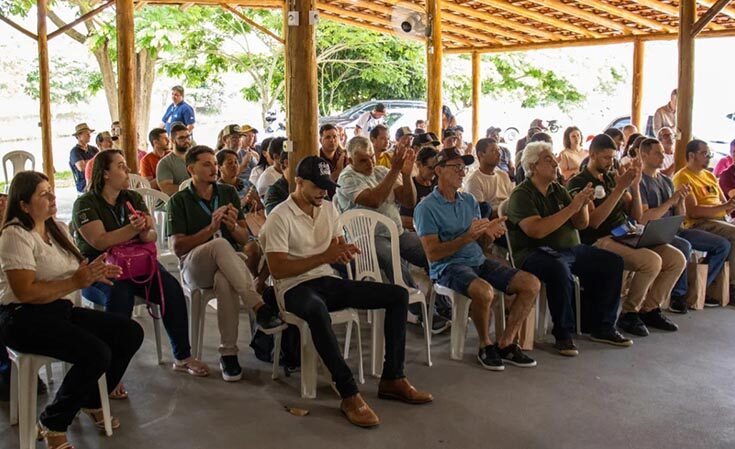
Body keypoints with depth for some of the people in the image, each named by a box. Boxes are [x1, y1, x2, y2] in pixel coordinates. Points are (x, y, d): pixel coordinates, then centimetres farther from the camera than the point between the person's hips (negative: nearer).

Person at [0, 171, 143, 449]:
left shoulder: (57, 228, 13)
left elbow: (68, 271, 17)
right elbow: (25, 292, -21)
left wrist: (94, 272, -6)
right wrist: (76, 282, -23)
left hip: (60, 311, 9)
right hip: (25, 319, -9)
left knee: (131, 334, -3)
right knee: (97, 354, -29)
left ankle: (92, 402, 17)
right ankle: (52, 424, -6)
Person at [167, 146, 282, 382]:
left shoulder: (228, 193, 16)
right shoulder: (179, 201, 7)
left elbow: (245, 239, 12)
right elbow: (178, 247, -3)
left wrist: (233, 226, -11)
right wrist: (211, 228, -14)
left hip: (228, 265, 2)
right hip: (194, 266, -2)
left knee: (225, 282, -38)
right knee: (220, 244, -38)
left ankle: (228, 354, -31)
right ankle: (259, 307, -42)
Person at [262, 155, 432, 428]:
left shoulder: (329, 209, 12)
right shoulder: (280, 217, -10)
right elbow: (277, 269, -17)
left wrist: (343, 253, -10)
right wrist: (324, 256, -22)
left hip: (328, 281, 7)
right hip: (296, 288, -7)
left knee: (398, 295, -6)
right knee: (317, 309, -44)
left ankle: (392, 379, -4)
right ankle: (349, 395, -36)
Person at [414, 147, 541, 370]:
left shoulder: (469, 201, 15)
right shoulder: (426, 208, -6)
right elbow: (432, 254, -14)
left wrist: (488, 231, -10)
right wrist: (468, 236, -22)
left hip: (479, 260, 7)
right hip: (448, 266, -7)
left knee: (532, 284, -8)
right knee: (484, 291, -37)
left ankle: (505, 344, 1)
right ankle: (485, 346, -9)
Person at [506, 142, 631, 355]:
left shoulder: (558, 190, 15)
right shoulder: (521, 195, -8)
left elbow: (581, 224, 15)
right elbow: (537, 230, -23)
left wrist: (584, 204, -6)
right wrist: (571, 208, -20)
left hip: (570, 249, 8)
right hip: (535, 252, -8)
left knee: (613, 262, -6)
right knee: (559, 269, -38)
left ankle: (601, 327, 4)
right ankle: (563, 335, -23)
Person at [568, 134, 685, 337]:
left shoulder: (612, 178, 17)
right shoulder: (578, 183, -4)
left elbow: (637, 215, 14)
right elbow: (593, 221, -18)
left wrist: (635, 185, -1)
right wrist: (620, 188, -19)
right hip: (600, 241, -8)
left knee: (677, 259, -8)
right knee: (652, 261, -29)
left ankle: (649, 309, 6)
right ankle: (629, 313, -9)